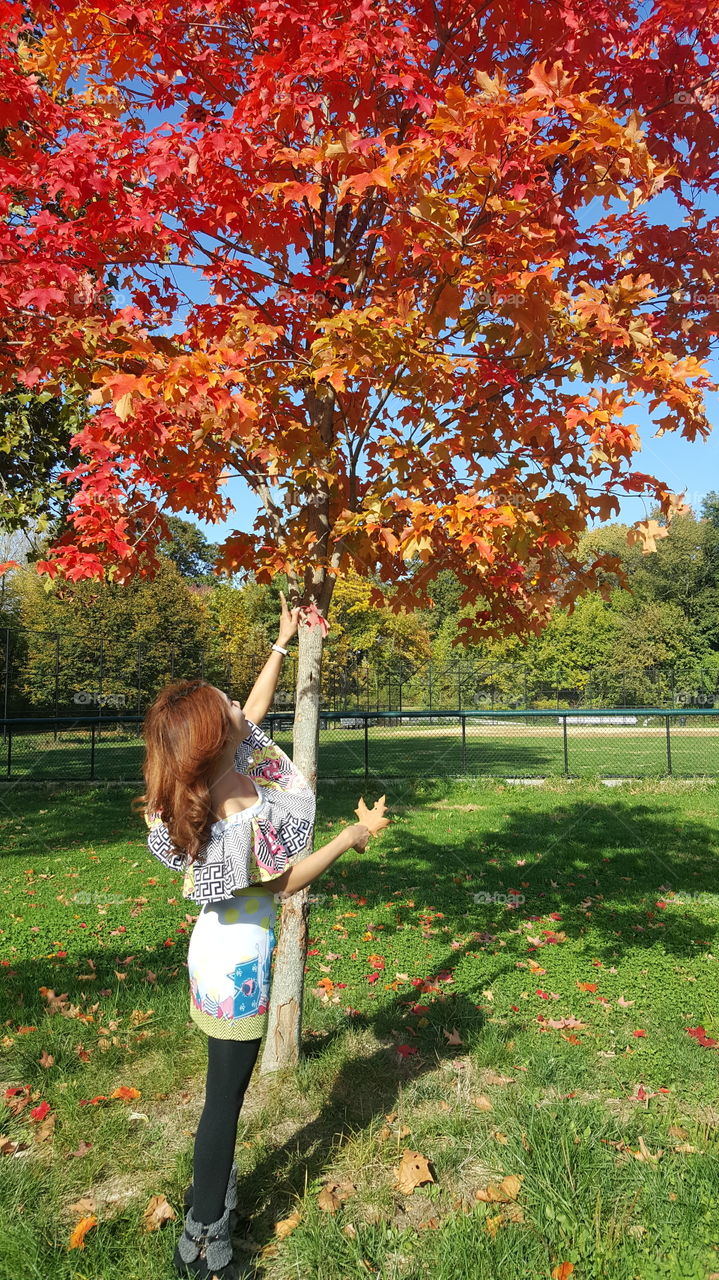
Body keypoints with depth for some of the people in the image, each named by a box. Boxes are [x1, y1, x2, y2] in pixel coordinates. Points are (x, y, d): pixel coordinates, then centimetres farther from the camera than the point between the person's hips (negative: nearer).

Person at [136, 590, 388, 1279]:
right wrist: (354, 835, -11)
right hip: (239, 962, -8)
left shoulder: (219, 767, -13)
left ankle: (210, 1188, 48)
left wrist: (283, 642, 14)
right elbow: (285, 883, -17)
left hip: (219, 945, 8)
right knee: (226, 1093, 9)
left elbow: (256, 709, 6)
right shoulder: (244, 820, -34)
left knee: (226, 1083, 26)